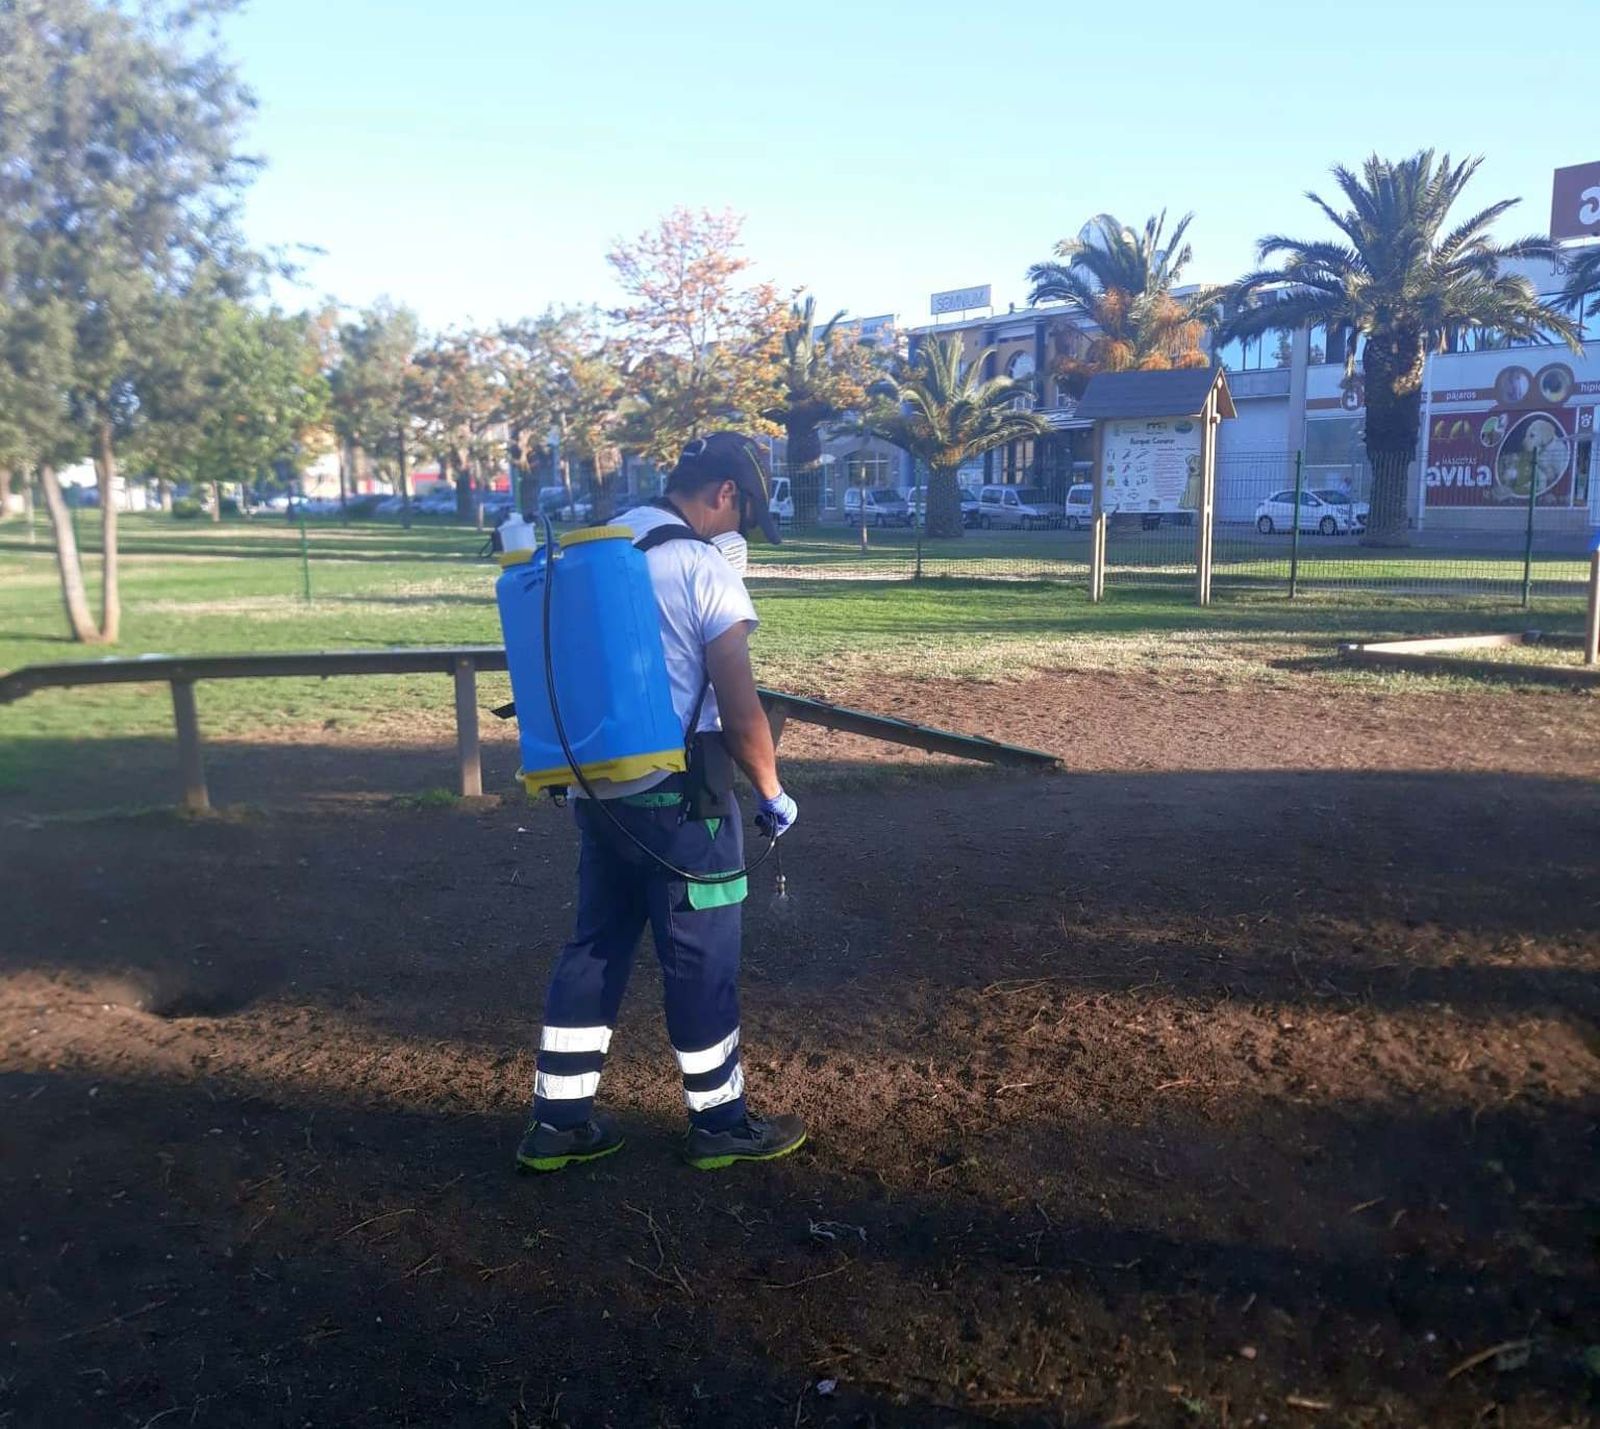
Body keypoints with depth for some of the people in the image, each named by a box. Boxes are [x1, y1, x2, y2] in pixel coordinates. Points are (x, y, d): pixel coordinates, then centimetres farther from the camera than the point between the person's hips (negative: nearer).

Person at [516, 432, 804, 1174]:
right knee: (701, 959, 6)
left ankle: (558, 1120, 24)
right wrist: (773, 793, -1)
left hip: (597, 789, 7)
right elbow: (740, 712, -15)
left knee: (594, 945, 16)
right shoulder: (704, 568, -14)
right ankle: (720, 1123, 21)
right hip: (676, 798, -7)